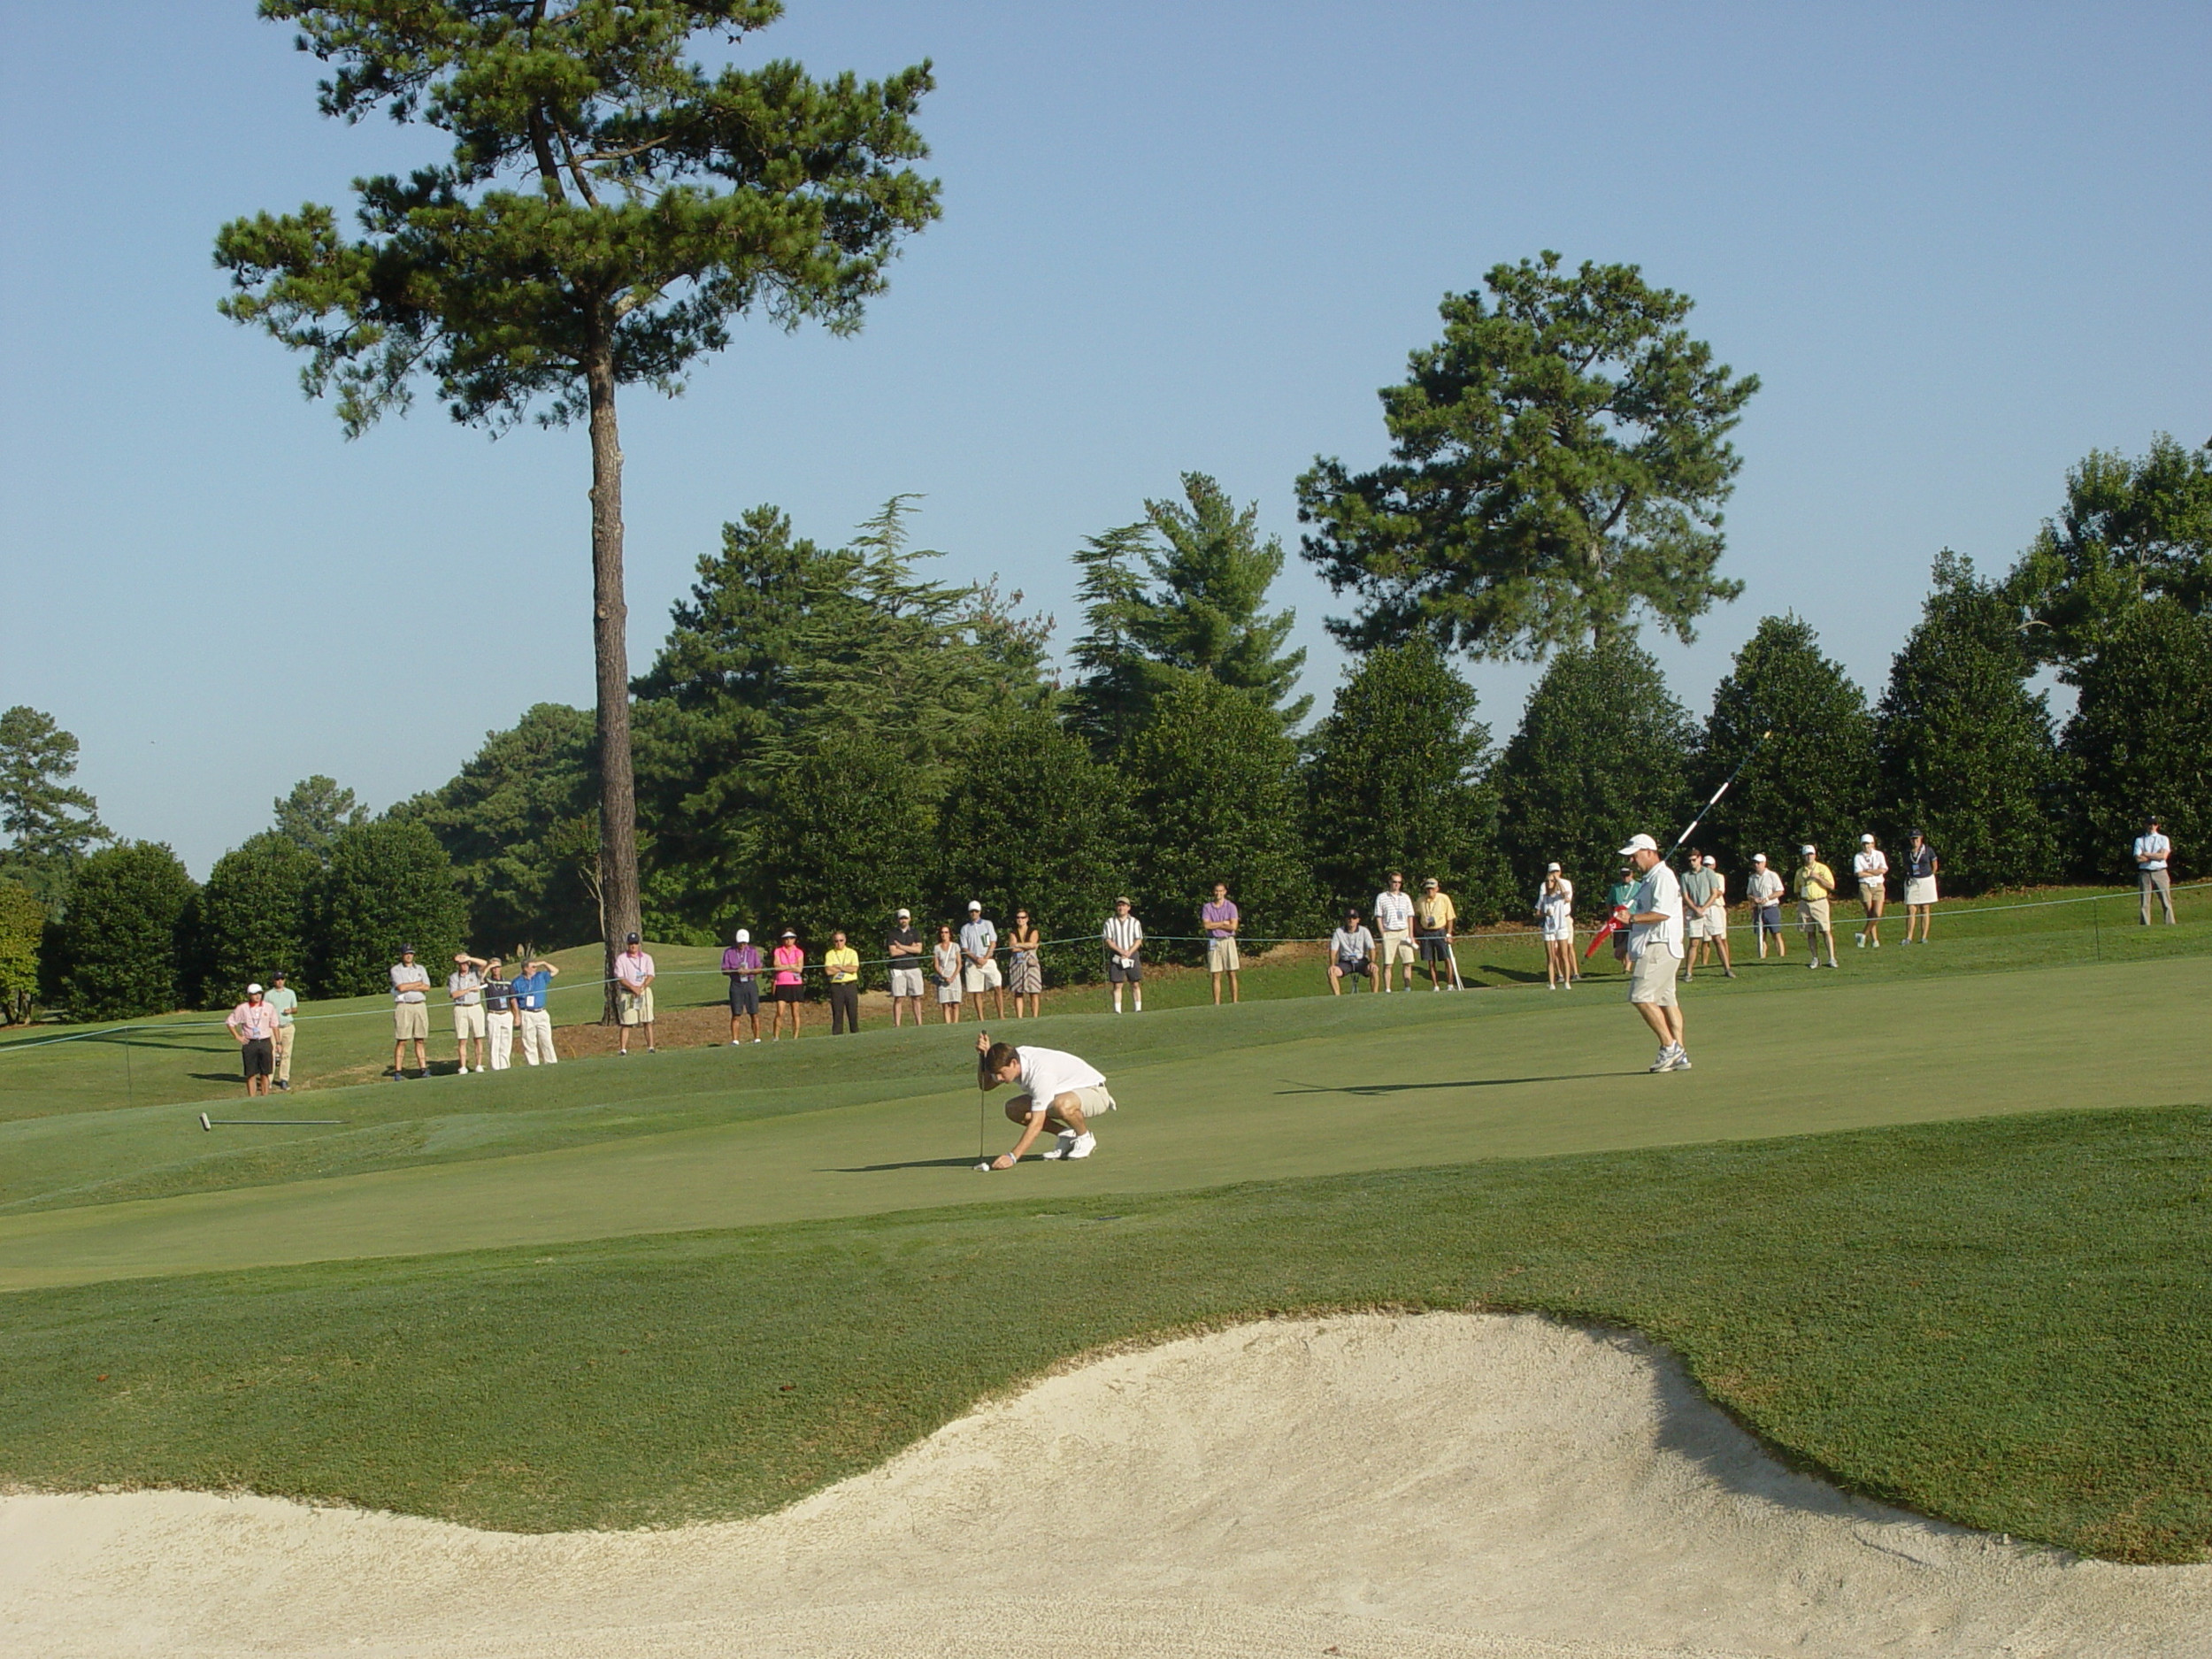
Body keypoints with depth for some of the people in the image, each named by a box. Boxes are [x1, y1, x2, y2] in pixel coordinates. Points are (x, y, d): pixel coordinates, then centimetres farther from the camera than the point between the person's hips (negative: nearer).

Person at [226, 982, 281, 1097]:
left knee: (265, 1074, 5)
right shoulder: (242, 1008, 0)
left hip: (265, 1043, 1)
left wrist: (278, 1043, 11)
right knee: (251, 1074, 0)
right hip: (249, 1044, -1)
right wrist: (238, 1037, 2)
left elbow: (274, 1026, 12)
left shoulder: (269, 1008, 5)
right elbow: (230, 1022, 9)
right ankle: (252, 1099, 4)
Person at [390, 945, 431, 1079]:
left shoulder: (420, 968, 16)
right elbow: (401, 987, -12)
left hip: (420, 1005, 4)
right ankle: (397, 1072, -6)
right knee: (401, 1041, -6)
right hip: (403, 1006, -4)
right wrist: (418, 984, -1)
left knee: (420, 1040, 4)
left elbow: (427, 987, 3)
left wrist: (409, 987, -6)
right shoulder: (396, 970, 3)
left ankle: (423, 1068, 4)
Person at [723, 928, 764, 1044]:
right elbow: (724, 970, 2)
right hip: (736, 985, -1)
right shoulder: (729, 952, 4)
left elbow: (759, 969, 5)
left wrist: (749, 971, -14)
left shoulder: (753, 951, 7)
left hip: (751, 983, 1)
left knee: (754, 1014, -1)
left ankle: (757, 1039, 4)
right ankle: (734, 1040, -1)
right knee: (736, 1015, -3)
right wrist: (736, 971, -16)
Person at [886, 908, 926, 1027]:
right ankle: (897, 1025, -5)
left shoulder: (915, 933, 12)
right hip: (898, 969, -2)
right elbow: (893, 952, -7)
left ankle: (919, 1024, 5)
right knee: (898, 998, -4)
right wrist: (910, 948, -2)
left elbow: (919, 949, -3)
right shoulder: (893, 934, 5)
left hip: (914, 967, 2)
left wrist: (901, 947, -5)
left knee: (916, 998, 2)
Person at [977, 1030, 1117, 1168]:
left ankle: (1085, 1138, -10)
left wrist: (1012, 1157, -39)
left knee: (1063, 1105, -43)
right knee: (1013, 1109, -10)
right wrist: (983, 1056, -22)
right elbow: (985, 1085, -4)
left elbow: (1037, 1124, -36)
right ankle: (1067, 1136, 6)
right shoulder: (1010, 1058, -12)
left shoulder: (1041, 1074, -36)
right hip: (1066, 1095, 9)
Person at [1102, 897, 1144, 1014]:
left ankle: (1138, 1008, 4)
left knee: (1135, 984, 0)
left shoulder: (1135, 922, 7)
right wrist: (1120, 950, -14)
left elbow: (1138, 940, 3)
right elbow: (1108, 940, -1)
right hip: (1116, 956, -1)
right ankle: (1117, 1010, -3)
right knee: (1117, 985, -3)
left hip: (1133, 955, 1)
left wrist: (1129, 952, -13)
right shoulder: (1110, 922, 5)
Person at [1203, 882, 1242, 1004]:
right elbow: (1206, 925, -7)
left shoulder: (1231, 906, 3)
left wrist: (1215, 925, -4)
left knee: (1232, 974, -1)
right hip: (1214, 942, 1)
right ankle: (1216, 1003, 1)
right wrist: (1224, 923, -6)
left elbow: (1233, 926, -8)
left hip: (1228, 941, -1)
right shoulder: (1207, 907, 7)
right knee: (1216, 975, 0)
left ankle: (1235, 1001, 1)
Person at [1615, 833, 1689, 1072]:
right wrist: (1626, 944, 22)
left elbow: (1662, 913, -24)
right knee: (1665, 999, 7)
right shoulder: (1648, 879, 21)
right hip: (1651, 947, 11)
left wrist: (1631, 918, -22)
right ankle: (1679, 1055, 6)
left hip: (1660, 947, -11)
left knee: (1641, 996, -16)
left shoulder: (1662, 877, -12)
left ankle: (1670, 1046, -12)